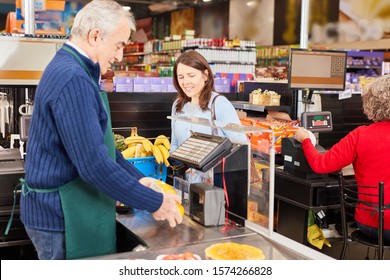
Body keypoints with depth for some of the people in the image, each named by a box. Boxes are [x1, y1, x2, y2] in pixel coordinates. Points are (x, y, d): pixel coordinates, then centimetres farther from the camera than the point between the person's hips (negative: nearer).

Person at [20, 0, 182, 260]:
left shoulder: (69, 70, 11)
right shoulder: (73, 79, -24)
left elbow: (99, 145, 16)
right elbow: (95, 164, -28)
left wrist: (138, 179, 9)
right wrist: (155, 203, -18)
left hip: (64, 210, 10)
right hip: (63, 218, -10)